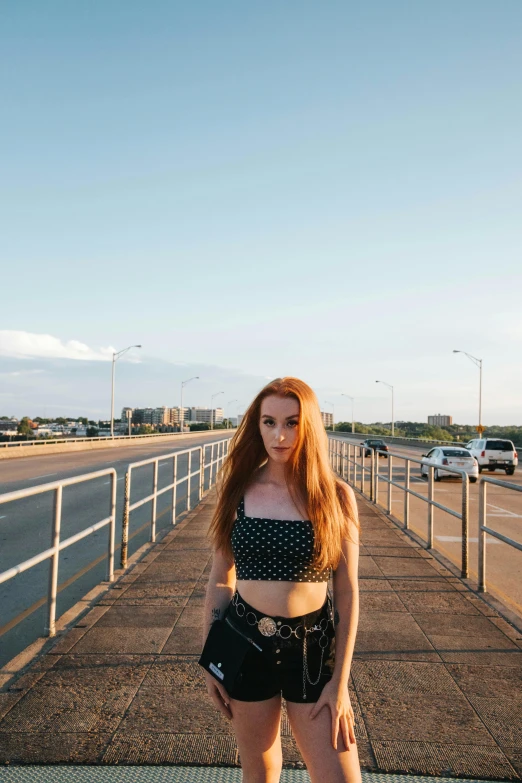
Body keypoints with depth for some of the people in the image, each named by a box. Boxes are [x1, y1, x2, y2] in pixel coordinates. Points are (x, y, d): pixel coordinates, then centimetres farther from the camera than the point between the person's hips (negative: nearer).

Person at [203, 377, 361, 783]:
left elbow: (347, 592, -5)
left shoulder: (336, 495, -9)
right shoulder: (238, 489, -4)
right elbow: (220, 580, 3)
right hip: (246, 644, 2)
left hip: (313, 649, -1)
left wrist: (340, 681, -5)